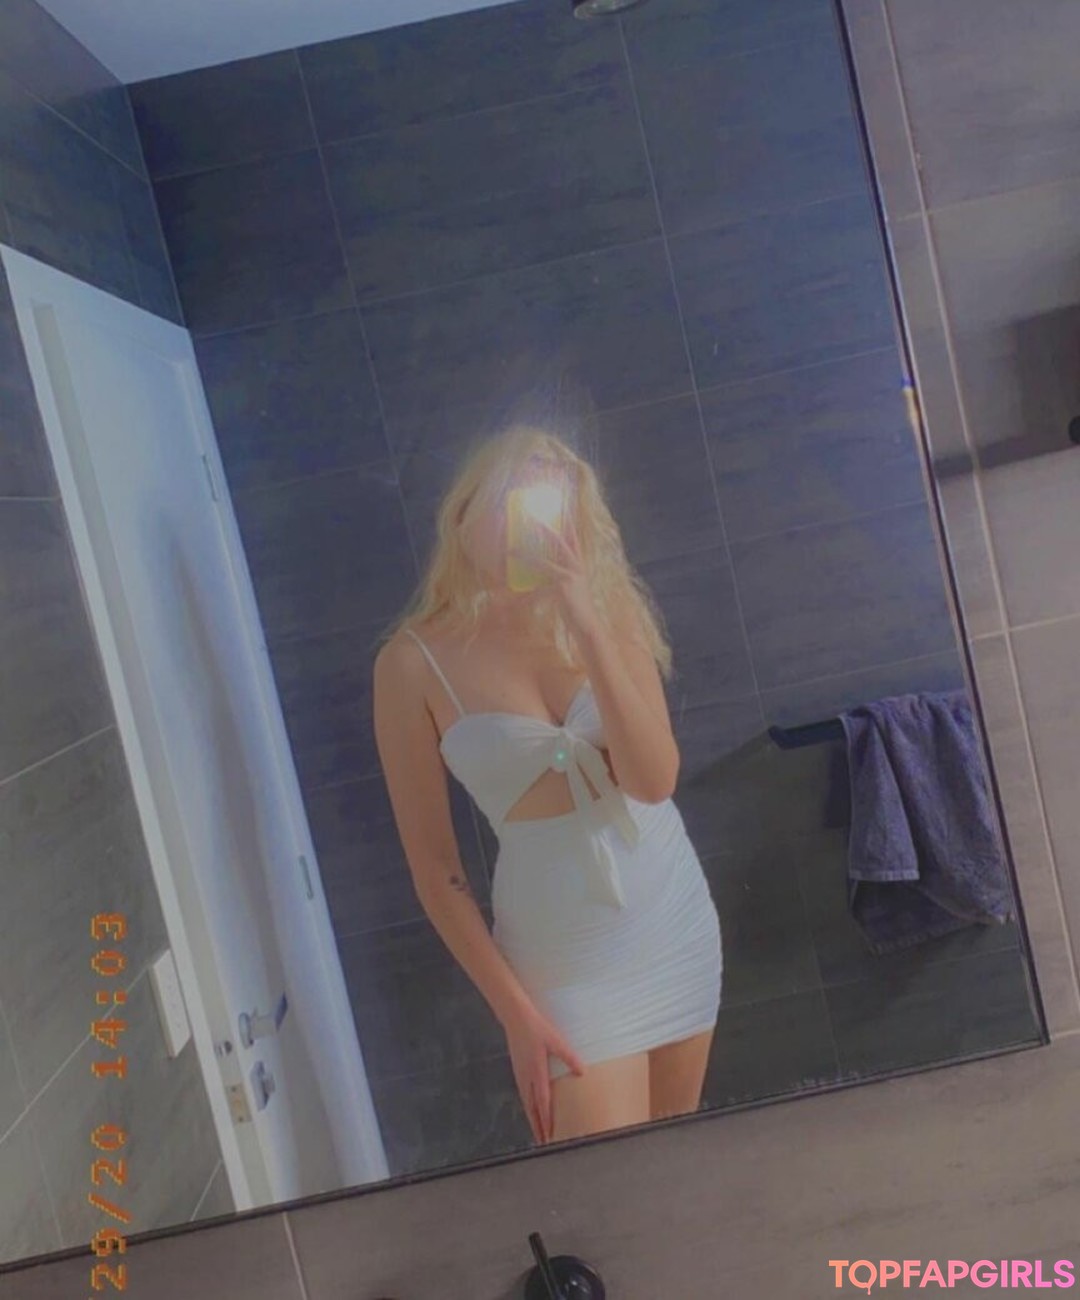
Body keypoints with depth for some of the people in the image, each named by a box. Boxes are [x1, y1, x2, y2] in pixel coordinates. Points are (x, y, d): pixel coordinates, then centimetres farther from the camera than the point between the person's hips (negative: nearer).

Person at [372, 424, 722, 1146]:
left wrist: (589, 627, -25)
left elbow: (654, 781, -16)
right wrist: (515, 1010, -10)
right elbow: (433, 863, -9)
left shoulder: (607, 608, -4)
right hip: (561, 959, -3)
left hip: (676, 918, 4)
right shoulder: (415, 661, -12)